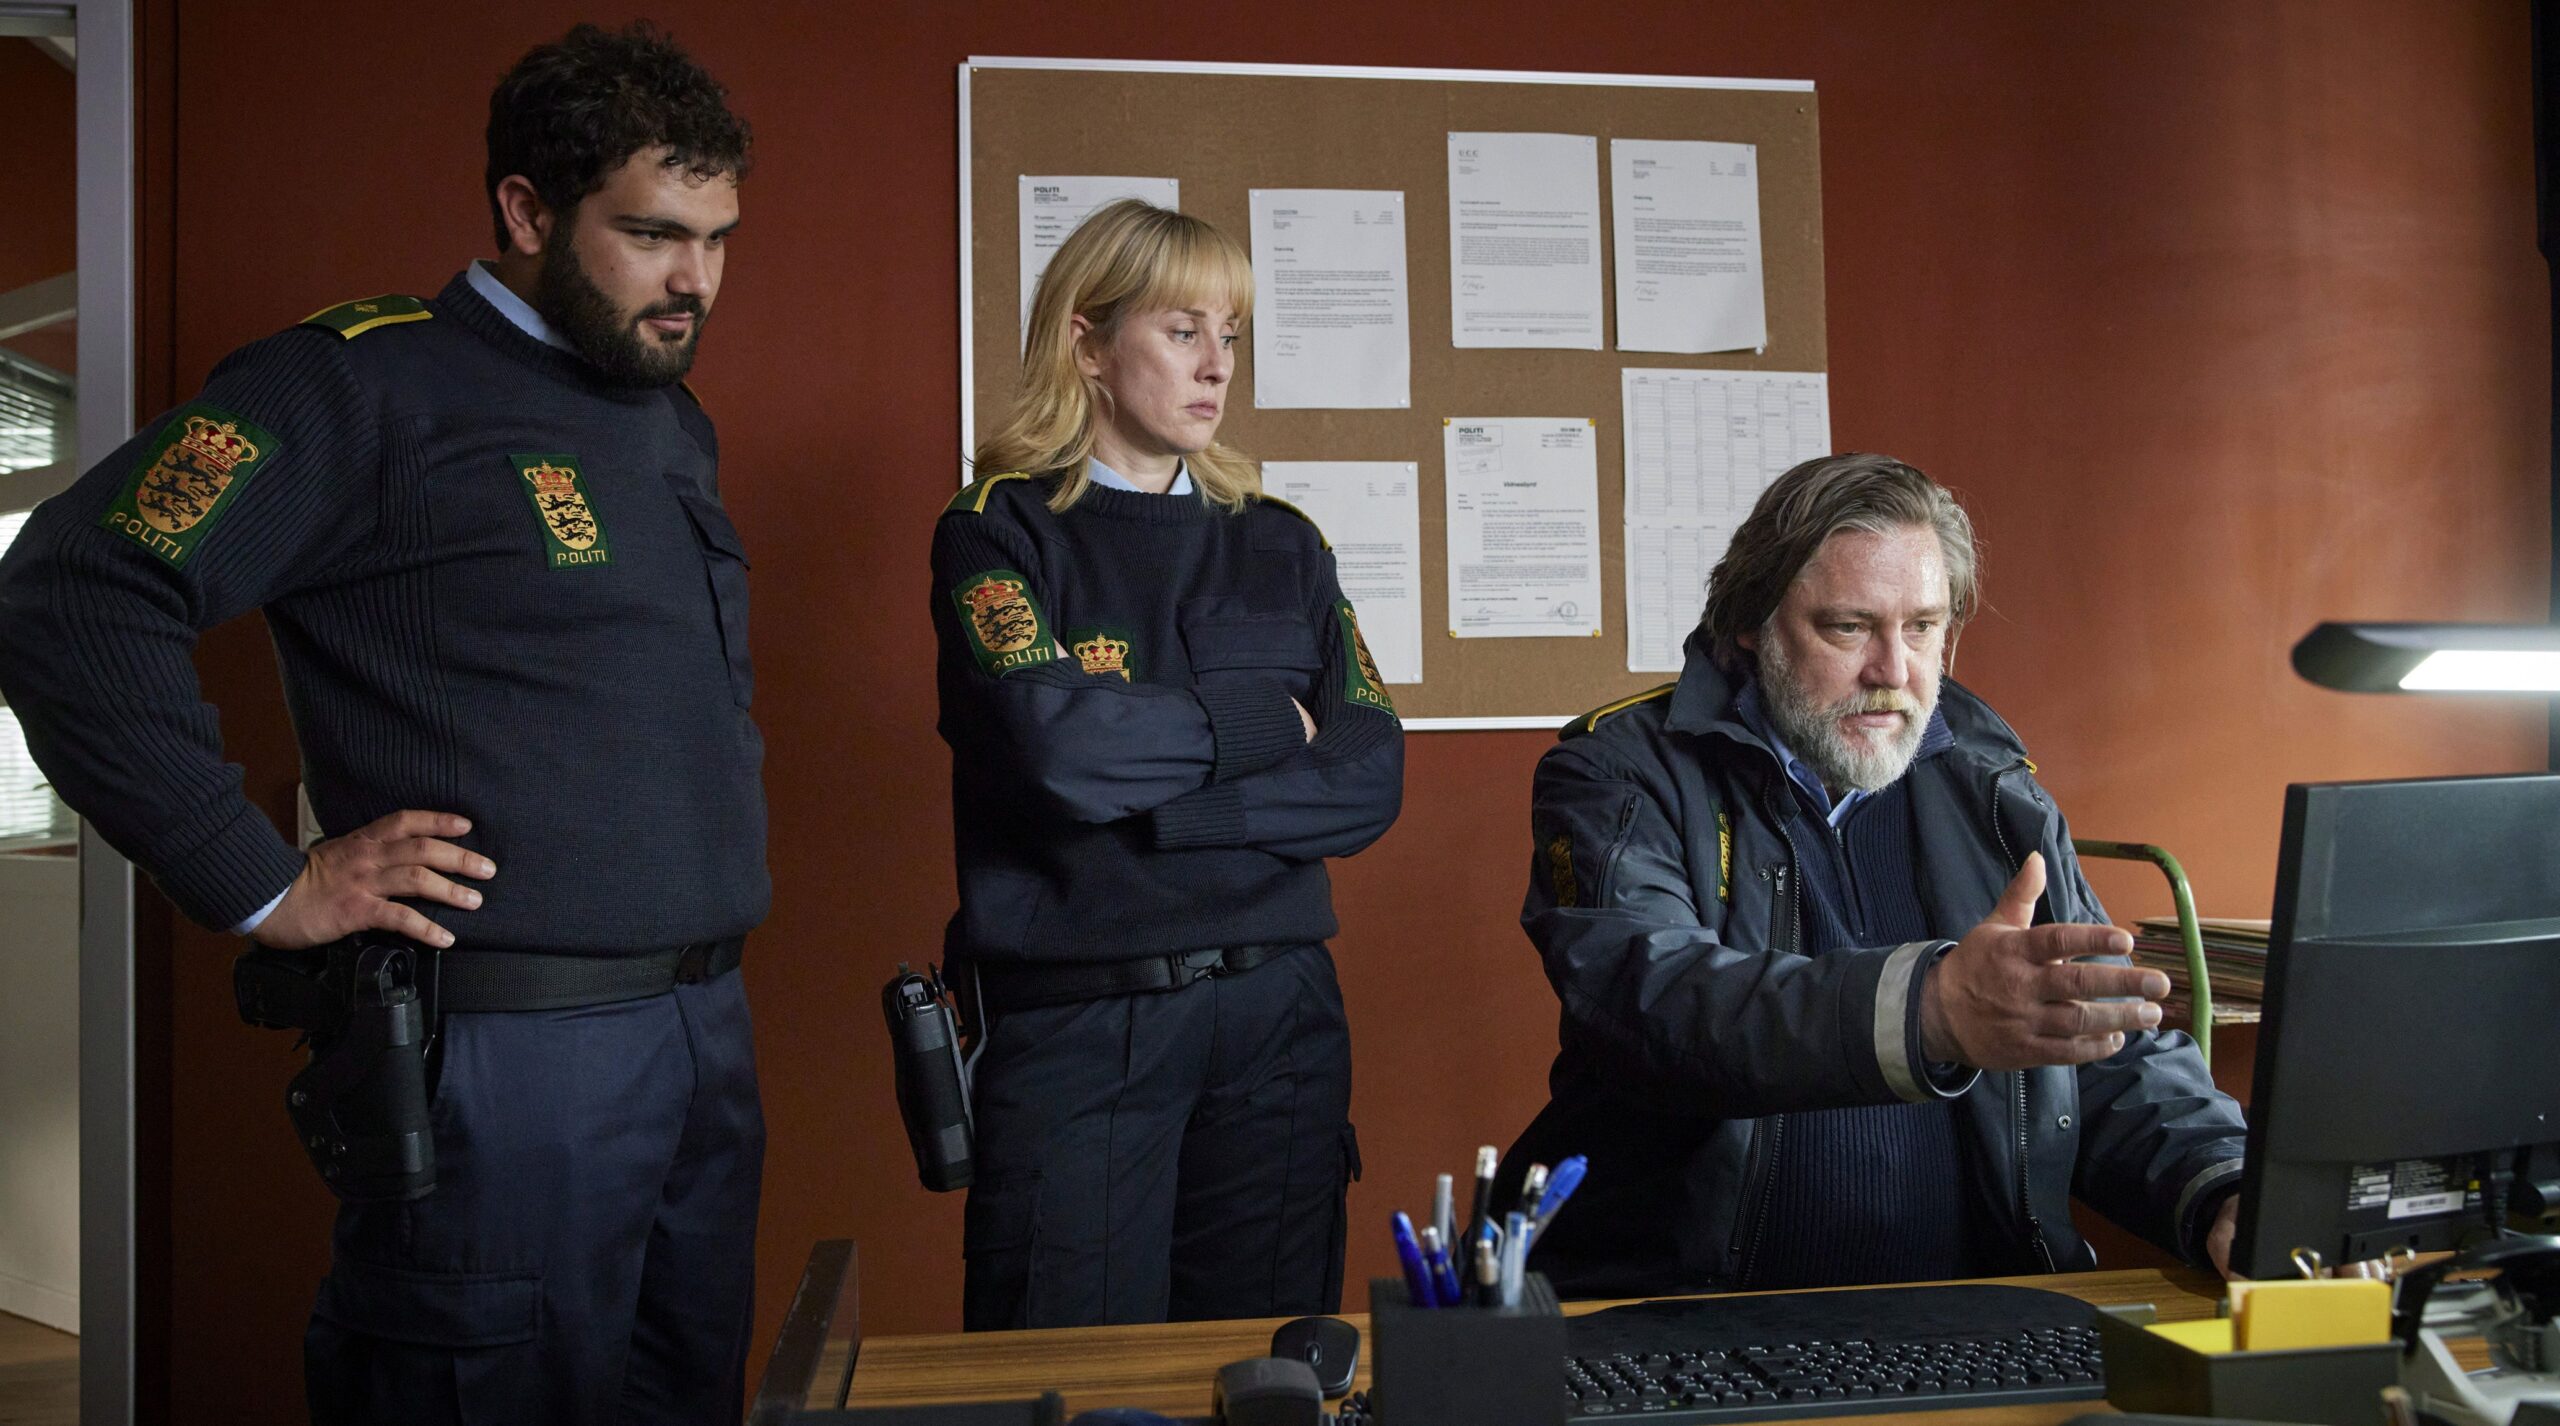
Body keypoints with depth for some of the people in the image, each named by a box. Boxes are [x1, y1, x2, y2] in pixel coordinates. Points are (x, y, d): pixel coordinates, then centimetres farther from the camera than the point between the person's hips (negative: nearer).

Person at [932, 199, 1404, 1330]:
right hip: (1075, 1017, -4)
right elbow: (1055, 746, -18)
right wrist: (1266, 727, -5)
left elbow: (1370, 778, 0)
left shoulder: (1280, 546, 12)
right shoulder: (1000, 534, 0)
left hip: (1277, 1012, 4)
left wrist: (1147, 803, -11)